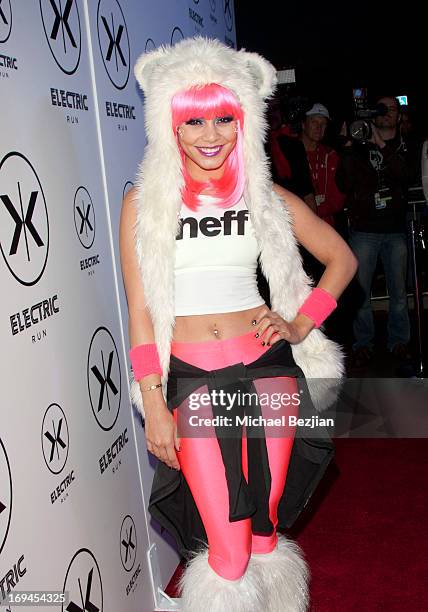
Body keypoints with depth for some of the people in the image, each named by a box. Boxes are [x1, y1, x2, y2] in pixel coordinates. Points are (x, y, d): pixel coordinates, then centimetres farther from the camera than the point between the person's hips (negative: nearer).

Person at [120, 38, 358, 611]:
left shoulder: (266, 197, 5)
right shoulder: (144, 203, 0)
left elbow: (342, 258, 14)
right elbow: (139, 307, -1)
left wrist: (300, 326, 3)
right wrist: (153, 404, -5)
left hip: (267, 369, 2)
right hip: (192, 378, -1)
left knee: (265, 534, 11)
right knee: (229, 553, -3)